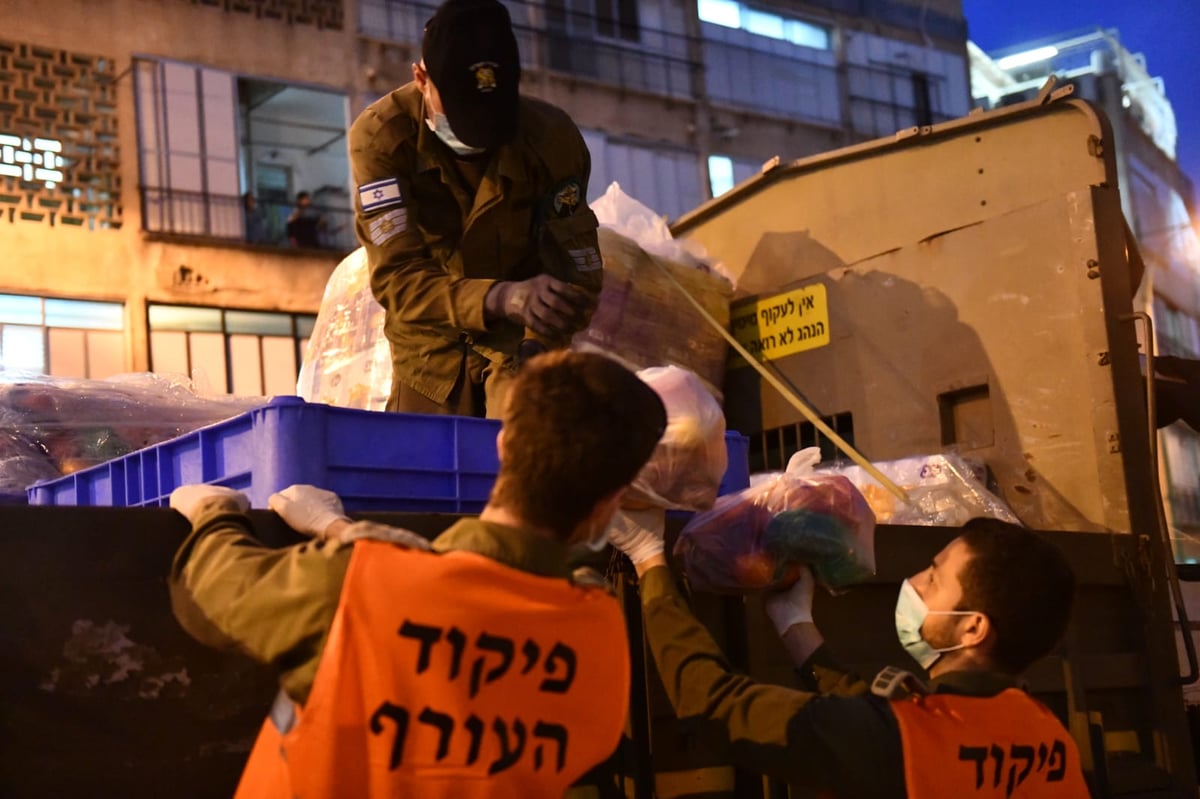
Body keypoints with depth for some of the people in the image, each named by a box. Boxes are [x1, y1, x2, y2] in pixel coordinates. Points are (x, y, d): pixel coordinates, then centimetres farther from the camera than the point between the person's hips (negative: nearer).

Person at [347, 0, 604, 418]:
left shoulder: (552, 137, -21)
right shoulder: (379, 137, -24)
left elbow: (575, 267, -19)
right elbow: (396, 278, -31)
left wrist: (537, 353, -38)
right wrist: (502, 297, -48)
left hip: (519, 344, 0)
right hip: (431, 352, 1)